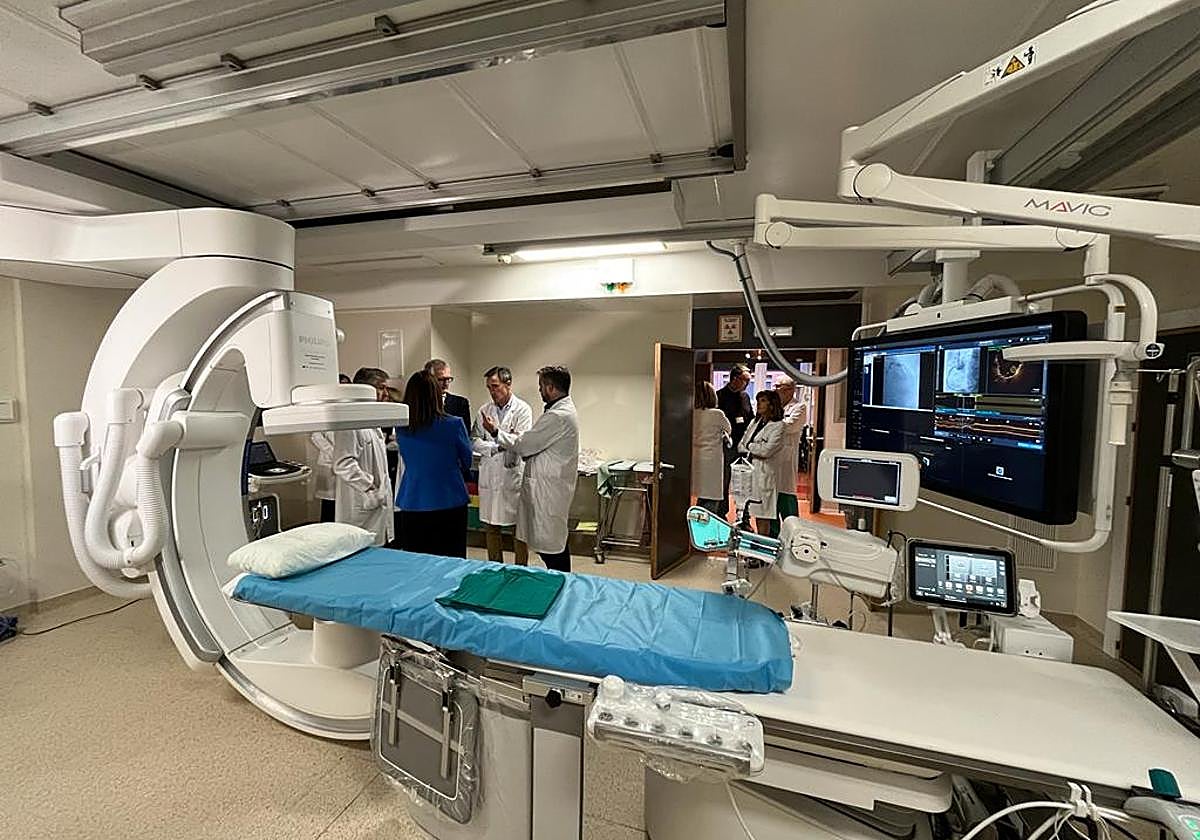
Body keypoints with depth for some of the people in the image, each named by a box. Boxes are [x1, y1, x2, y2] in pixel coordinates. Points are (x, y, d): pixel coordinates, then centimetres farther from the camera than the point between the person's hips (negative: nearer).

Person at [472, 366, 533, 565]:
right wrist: (494, 447, -11)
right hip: (489, 475, 4)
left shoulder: (522, 409, -4)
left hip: (514, 475, -4)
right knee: (490, 526, 13)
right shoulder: (485, 411, 10)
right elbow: (474, 441, 5)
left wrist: (495, 432, -23)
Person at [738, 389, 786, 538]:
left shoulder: (778, 426, -5)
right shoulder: (754, 422, 17)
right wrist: (755, 452, -4)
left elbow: (766, 450, -15)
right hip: (748, 470, 6)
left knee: (763, 514, -3)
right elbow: (740, 446, 14)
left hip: (764, 473, -6)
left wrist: (749, 446, 0)